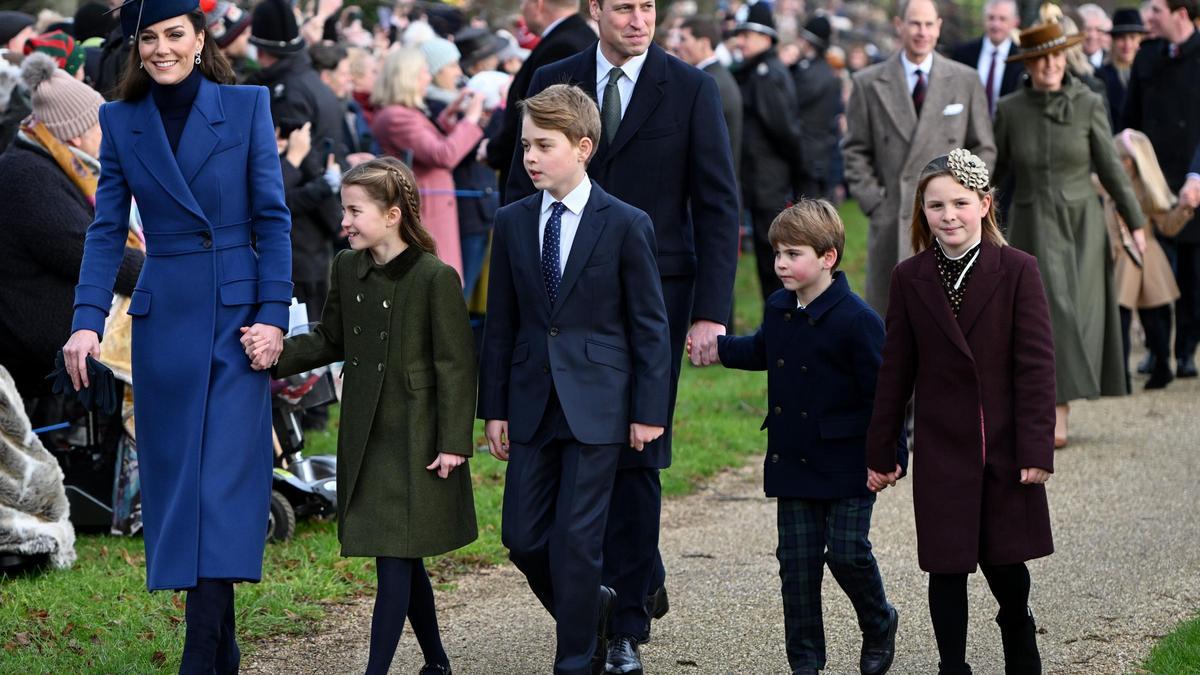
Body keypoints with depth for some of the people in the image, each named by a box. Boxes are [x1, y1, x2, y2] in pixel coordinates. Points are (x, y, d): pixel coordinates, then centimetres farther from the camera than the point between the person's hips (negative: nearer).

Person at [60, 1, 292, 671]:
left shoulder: (247, 106, -1)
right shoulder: (122, 122, 6)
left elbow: (272, 218, -2)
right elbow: (107, 230, 3)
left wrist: (273, 314, -9)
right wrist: (88, 321, -8)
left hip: (237, 314, -3)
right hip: (164, 318, 3)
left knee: (225, 473, -10)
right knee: (176, 474, 5)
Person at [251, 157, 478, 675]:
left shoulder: (435, 278, -14)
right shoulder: (347, 269, 5)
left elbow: (455, 365, -11)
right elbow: (331, 340, 13)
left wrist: (453, 442, -13)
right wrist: (275, 350, -5)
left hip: (415, 438, -7)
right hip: (365, 436, 7)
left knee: (394, 558, -7)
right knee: (402, 559, 14)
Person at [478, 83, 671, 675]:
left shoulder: (626, 225, -5)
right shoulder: (512, 223, 7)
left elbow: (649, 325, -2)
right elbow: (500, 323, 11)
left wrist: (649, 410, -5)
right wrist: (494, 407, 7)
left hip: (596, 404, -4)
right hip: (532, 402, 4)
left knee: (577, 538, -5)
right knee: (523, 537, 4)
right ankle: (592, 609, 30)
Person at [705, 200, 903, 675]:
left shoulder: (856, 319, -15)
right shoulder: (779, 310, 6)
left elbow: (881, 391, -13)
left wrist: (891, 453, -15)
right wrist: (716, 346, 22)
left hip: (846, 465, -6)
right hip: (793, 460, 6)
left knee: (847, 552, -6)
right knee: (797, 561, 5)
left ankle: (879, 624, 23)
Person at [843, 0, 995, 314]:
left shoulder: (965, 81, 6)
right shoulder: (869, 84, 5)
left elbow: (983, 149, 10)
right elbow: (856, 152, 7)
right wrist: (873, 203, -3)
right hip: (892, 222, 0)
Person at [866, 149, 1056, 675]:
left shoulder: (1017, 271, -5)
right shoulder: (910, 279, 1)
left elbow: (1036, 365, -7)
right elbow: (895, 370, 5)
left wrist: (1037, 449, -12)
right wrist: (880, 453, 6)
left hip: (1006, 448, -1)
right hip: (942, 450, 1)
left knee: (1006, 562, 8)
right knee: (947, 567, 3)